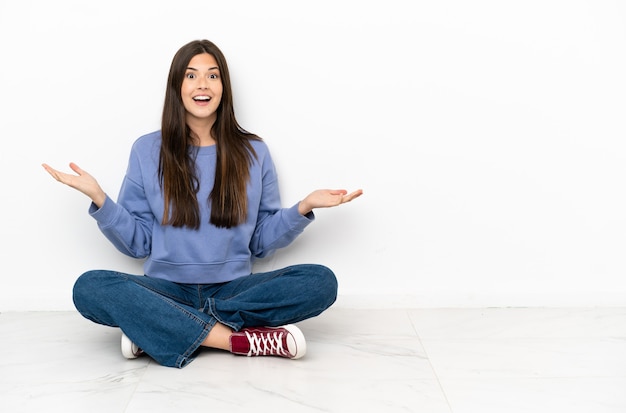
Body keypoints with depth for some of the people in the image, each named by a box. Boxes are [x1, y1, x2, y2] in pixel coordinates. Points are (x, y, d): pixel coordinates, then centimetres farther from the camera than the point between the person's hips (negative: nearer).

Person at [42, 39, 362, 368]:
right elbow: (137, 243, 4)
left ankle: (153, 329, -24)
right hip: (167, 290, -1)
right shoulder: (147, 150, 4)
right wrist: (99, 199, -9)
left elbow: (261, 242, 7)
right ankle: (240, 339, -31)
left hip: (233, 289, 1)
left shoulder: (253, 152, 6)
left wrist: (304, 208, -7)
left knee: (321, 281, -25)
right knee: (89, 288, -29)